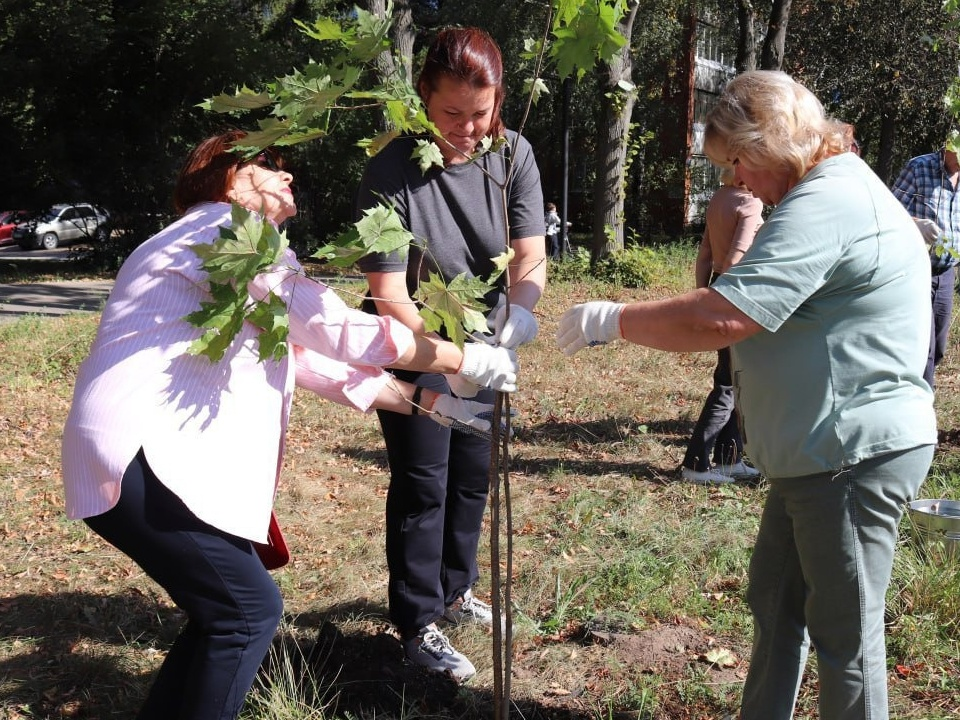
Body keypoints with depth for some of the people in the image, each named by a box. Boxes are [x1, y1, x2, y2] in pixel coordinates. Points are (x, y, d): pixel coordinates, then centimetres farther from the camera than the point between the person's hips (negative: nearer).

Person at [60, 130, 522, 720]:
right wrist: (468, 360, -3)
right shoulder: (231, 230, -5)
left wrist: (422, 400, 20)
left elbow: (307, 355, 23)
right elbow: (341, 331, -10)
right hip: (140, 455, -10)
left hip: (149, 451, 10)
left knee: (225, 608, 16)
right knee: (250, 609, -5)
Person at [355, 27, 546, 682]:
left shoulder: (513, 155, -13)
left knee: (473, 473, 16)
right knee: (423, 481, 0)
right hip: (413, 344, -4)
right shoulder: (392, 172, -25)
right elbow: (389, 296, -26)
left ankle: (454, 589, 38)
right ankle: (419, 624, 16)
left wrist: (520, 308, -39)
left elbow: (532, 255, -18)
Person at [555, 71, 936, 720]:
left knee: (844, 631, 3)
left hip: (856, 456, -11)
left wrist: (614, 319, -17)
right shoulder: (837, 189, 15)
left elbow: (717, 319, -29)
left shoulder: (823, 208, -22)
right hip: (816, 454, 11)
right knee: (775, 601, 20)